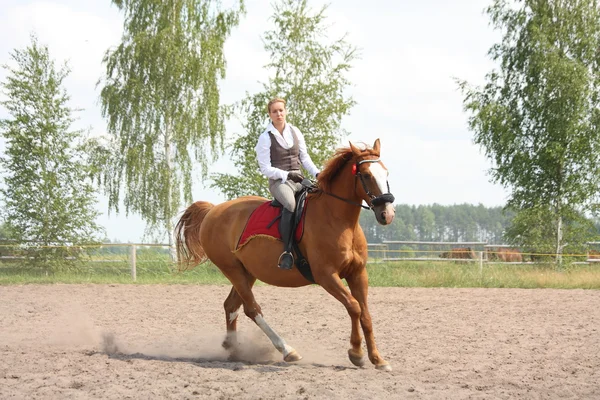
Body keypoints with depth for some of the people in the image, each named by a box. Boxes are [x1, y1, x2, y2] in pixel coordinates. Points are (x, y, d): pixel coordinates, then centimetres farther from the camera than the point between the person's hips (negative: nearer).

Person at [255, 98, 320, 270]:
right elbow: (265, 168, -3)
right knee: (290, 204, -38)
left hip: (298, 179, 5)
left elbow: (305, 158, 16)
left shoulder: (295, 132, 13)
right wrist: (287, 175, -16)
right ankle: (287, 251, -35)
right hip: (278, 181, -5)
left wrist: (317, 173, -1)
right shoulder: (265, 138, -1)